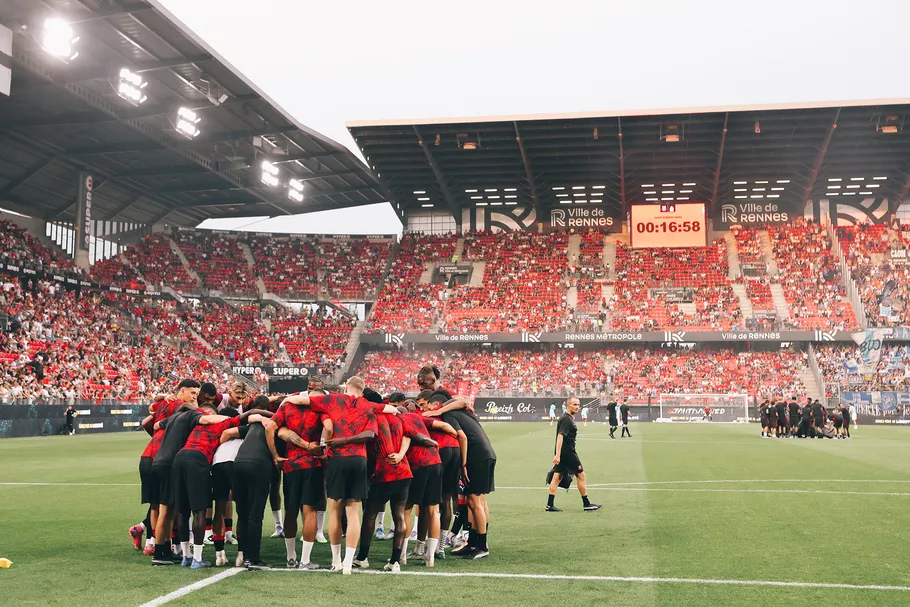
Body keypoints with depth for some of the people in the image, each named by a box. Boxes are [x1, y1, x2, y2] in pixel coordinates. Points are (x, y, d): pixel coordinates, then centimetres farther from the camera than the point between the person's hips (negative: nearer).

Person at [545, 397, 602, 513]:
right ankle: (586, 504, 10)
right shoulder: (567, 419, -16)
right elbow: (560, 436, -24)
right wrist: (557, 455, -29)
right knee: (581, 475, 2)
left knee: (557, 477, 6)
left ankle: (550, 505, 4)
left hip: (562, 453, 10)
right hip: (567, 453, -10)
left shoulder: (567, 418, 17)